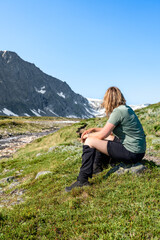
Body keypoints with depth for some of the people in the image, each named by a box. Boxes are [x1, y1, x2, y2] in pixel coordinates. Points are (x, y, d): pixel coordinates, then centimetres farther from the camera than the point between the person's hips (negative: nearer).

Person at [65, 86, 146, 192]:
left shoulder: (118, 111, -18)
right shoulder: (126, 108, 12)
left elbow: (102, 135, -17)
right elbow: (111, 131, 21)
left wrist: (87, 136, 1)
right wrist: (94, 129, 15)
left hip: (132, 153, -10)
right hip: (137, 150, 10)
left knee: (89, 141, -11)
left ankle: (82, 180, -6)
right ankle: (97, 167, 37)